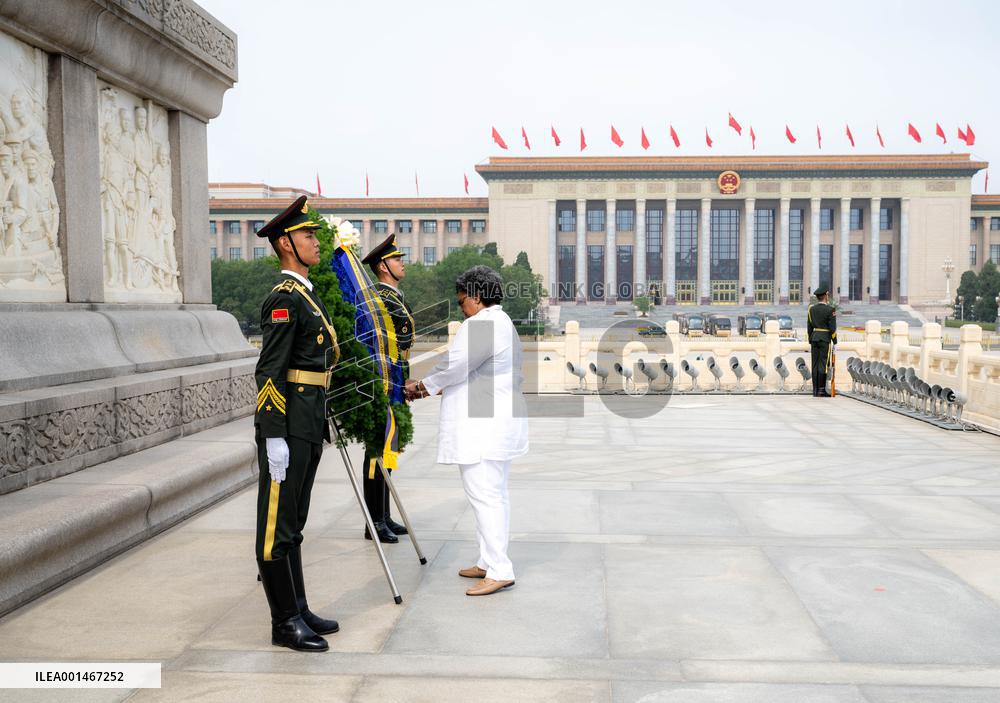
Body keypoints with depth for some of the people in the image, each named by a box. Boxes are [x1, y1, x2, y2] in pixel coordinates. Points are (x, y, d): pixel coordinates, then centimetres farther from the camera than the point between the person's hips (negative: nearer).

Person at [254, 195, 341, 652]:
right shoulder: (284, 299, -14)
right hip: (287, 427, -10)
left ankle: (298, 610, 26)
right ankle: (284, 623, 9)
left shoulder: (306, 296, 17)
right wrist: (275, 437, -22)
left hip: (309, 426, 10)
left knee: (292, 523, 15)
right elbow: (269, 372, -19)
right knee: (277, 524, 0)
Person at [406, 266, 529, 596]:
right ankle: (490, 562, 23)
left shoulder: (480, 325, -16)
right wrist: (436, 388, 16)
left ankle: (499, 570, -5)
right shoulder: (504, 323, 18)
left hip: (481, 430, -11)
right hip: (500, 425, 11)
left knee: (484, 496, -8)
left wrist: (424, 385, 2)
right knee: (496, 494, 14)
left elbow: (455, 366, -15)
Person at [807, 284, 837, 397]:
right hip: (825, 338, -5)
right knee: (823, 364, -4)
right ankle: (821, 390, -5)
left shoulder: (811, 308, 6)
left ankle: (815, 390, 6)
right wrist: (835, 342, -2)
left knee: (815, 365, 5)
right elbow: (832, 328, -10)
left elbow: (809, 326, 8)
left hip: (814, 338, 5)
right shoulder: (830, 309, -8)